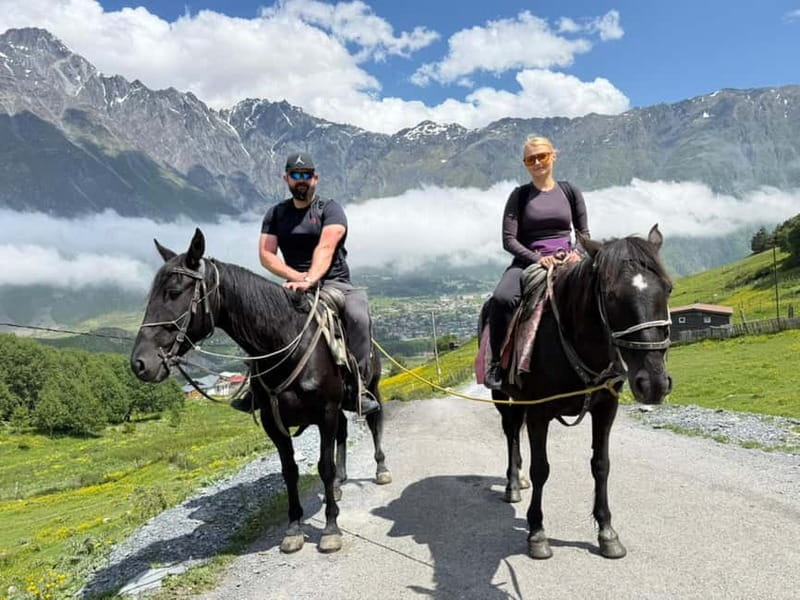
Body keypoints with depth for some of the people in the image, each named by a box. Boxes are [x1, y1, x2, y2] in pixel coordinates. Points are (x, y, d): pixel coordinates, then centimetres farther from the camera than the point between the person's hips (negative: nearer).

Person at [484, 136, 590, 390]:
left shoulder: (570, 192, 11)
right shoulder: (520, 195, 4)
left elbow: (584, 233, 16)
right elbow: (508, 239, -2)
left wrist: (578, 253, -7)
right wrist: (538, 259, -16)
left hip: (566, 261, 3)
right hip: (529, 261, -2)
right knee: (501, 298, -32)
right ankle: (497, 363, -19)